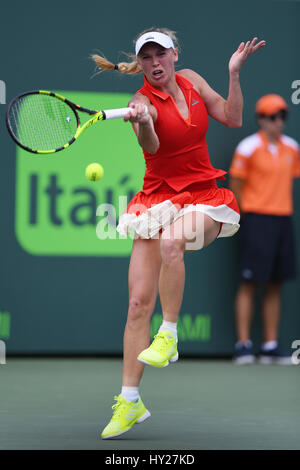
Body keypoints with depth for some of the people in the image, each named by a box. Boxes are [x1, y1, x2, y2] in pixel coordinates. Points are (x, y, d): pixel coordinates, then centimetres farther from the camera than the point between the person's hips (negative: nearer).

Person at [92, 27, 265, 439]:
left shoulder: (191, 80, 5)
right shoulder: (143, 102, -8)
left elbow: (232, 118, 8)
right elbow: (150, 146, -29)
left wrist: (234, 72, -1)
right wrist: (142, 123, -51)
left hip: (203, 197, 1)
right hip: (158, 200, -1)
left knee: (171, 241, -36)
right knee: (139, 303, -8)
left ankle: (169, 336, -21)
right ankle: (129, 401, 0)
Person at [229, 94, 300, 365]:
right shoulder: (248, 148, -6)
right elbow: (236, 185, -2)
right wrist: (250, 216, 0)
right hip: (256, 220, -6)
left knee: (275, 286, 6)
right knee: (250, 283, -6)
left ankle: (271, 346, 10)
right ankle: (243, 345, -4)